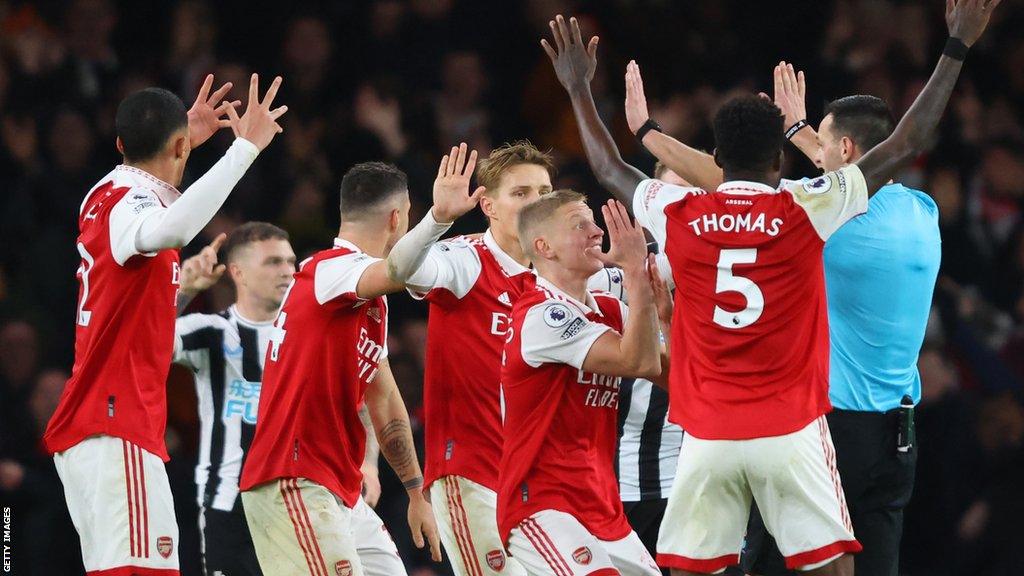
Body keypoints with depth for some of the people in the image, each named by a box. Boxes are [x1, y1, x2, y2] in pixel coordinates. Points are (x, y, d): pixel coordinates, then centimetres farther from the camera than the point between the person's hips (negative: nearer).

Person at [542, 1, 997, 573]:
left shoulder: (679, 216, 1)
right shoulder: (805, 211, -6)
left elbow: (609, 167, 21)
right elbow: (908, 145, -1)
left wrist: (579, 87, 35)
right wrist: (958, 47, 6)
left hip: (707, 435, 2)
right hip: (790, 431, -2)